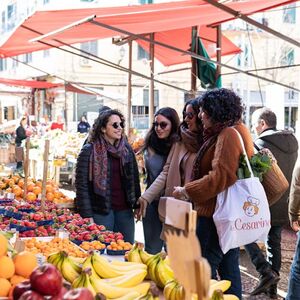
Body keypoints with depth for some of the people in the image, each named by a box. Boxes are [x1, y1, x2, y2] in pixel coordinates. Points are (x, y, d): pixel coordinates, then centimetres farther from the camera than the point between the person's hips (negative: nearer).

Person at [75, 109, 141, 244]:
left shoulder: (127, 149, 9)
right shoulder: (89, 151, -6)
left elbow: (134, 179, 14)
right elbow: (82, 185, -8)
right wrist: (87, 216, -12)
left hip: (125, 211, 4)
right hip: (101, 211, -4)